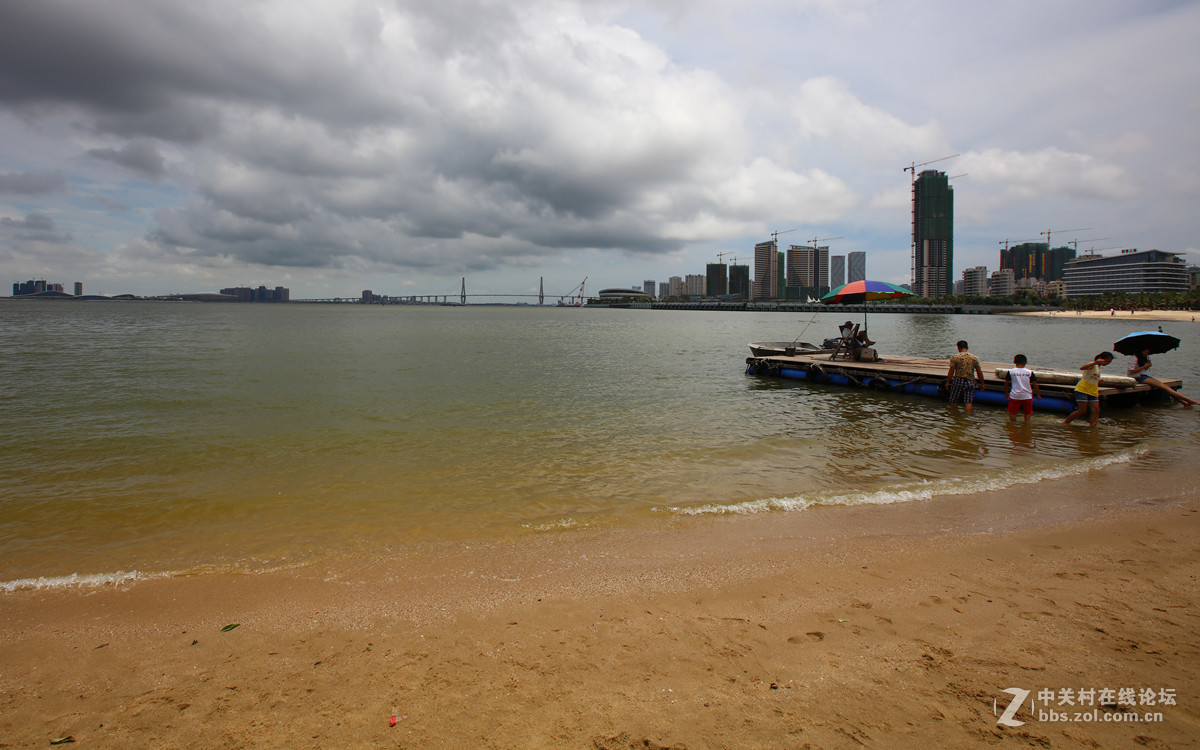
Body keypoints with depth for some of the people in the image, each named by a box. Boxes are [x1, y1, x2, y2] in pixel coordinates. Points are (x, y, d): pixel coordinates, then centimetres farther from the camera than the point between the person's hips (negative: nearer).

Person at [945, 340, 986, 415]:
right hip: (970, 382, 2)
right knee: (968, 402, 0)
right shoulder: (975, 358, 4)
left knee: (953, 401, 11)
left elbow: (951, 371, -6)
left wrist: (947, 382, 2)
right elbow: (979, 372, 7)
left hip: (958, 381, -2)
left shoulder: (954, 357, -5)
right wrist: (982, 384, 16)